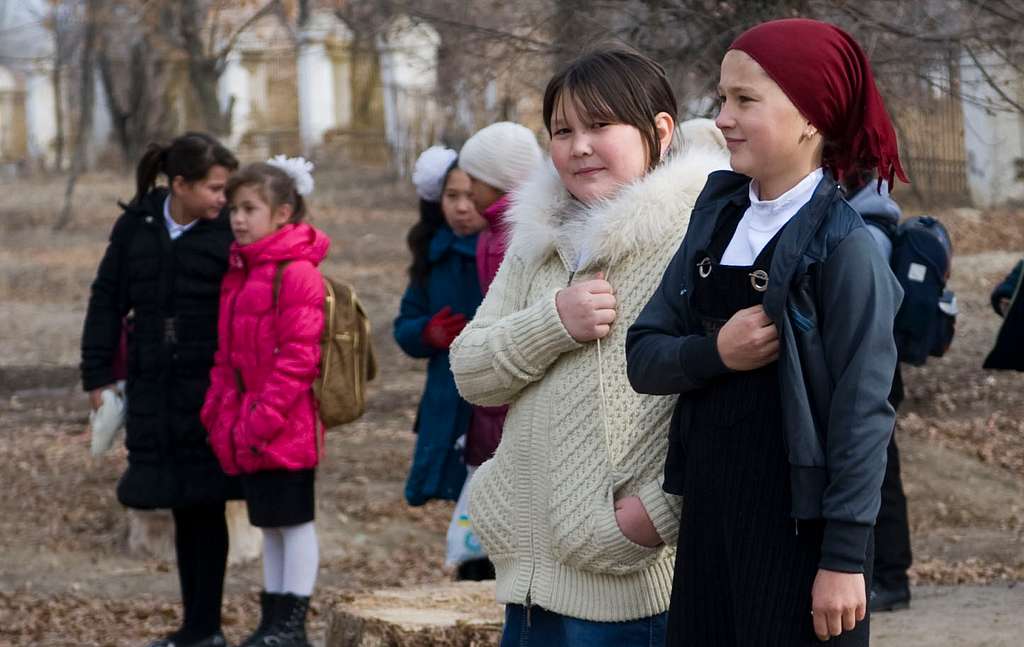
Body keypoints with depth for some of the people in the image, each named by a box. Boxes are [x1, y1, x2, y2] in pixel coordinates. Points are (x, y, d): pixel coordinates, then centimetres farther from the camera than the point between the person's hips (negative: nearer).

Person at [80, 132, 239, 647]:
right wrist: (97, 375, 6)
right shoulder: (136, 227, 3)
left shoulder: (229, 234, -5)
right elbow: (107, 300, 9)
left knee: (204, 508, 0)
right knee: (183, 508, 10)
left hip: (209, 393, -3)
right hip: (153, 389, 3)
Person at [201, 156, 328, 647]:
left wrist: (264, 417, -20)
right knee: (269, 522, 13)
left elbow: (299, 355, -18)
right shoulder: (239, 272, 14)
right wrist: (219, 414, 9)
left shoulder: (297, 273, -13)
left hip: (286, 427, -9)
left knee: (294, 519, -1)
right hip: (247, 431, 9)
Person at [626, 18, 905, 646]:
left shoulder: (843, 244, -12)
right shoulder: (716, 220, 7)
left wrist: (846, 557, -17)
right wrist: (714, 353, -15)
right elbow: (644, 357, 5)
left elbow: (862, 409, -14)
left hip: (800, 524, -6)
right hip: (710, 512, 6)